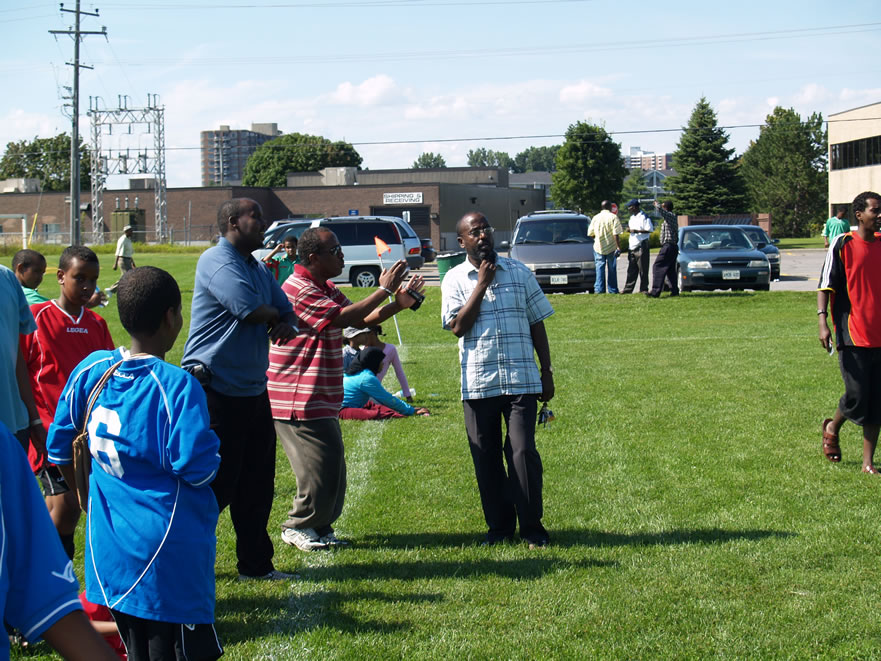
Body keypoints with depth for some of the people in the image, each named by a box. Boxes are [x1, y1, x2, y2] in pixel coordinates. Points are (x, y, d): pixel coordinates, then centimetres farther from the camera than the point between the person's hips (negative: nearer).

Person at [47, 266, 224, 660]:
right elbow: (197, 468, -20)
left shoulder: (91, 369, 2)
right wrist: (211, 448, 2)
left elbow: (59, 447, 11)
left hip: (109, 545, 6)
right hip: (170, 549, -6)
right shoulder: (177, 385, -17)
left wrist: (87, 494, 26)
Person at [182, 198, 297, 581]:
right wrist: (274, 315, -1)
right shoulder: (217, 262, -12)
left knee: (257, 484, 13)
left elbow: (286, 314, 17)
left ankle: (256, 564, 23)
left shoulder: (259, 269, 17)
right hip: (215, 389, -9)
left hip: (252, 390, 9)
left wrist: (284, 326, -8)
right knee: (214, 483, -4)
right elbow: (250, 309, -23)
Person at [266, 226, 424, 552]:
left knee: (332, 469, 13)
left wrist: (397, 305, -3)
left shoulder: (325, 289, 16)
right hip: (299, 400, -10)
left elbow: (362, 319, 13)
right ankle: (298, 528, 9)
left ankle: (319, 527, 24)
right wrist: (384, 289, -20)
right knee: (320, 467, -6)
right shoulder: (298, 289, -18)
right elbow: (343, 317, -25)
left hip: (321, 399, 10)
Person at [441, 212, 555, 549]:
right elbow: (458, 327, -9)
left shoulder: (519, 272, 9)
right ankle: (499, 526, 17)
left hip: (521, 379, 0)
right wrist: (482, 284, -9)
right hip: (477, 382, 0)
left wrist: (547, 372, 9)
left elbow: (537, 324, 12)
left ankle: (532, 526, 3)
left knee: (523, 450, -8)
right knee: (486, 457, 5)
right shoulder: (455, 279, 4)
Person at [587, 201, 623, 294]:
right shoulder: (613, 217, -7)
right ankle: (612, 290, 9)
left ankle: (599, 289, 0)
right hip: (611, 248, -2)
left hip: (598, 247, 2)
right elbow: (616, 234, -12)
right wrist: (618, 247, -11)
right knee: (612, 270, 6)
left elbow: (590, 233, 5)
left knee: (600, 269, 5)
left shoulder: (595, 218, 3)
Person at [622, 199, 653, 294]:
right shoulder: (632, 217, 18)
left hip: (641, 246, -8)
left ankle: (644, 289, 0)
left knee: (643, 270, -4)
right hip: (632, 247, 8)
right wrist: (629, 229, 6)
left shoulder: (644, 218, -9)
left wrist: (636, 231, -20)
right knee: (631, 270, 9)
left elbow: (649, 230, -15)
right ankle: (628, 289, 12)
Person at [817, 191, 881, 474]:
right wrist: (822, 322, -15)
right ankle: (832, 427, 26)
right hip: (853, 335, -5)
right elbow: (825, 285, -5)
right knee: (857, 395, -6)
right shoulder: (842, 244, -5)